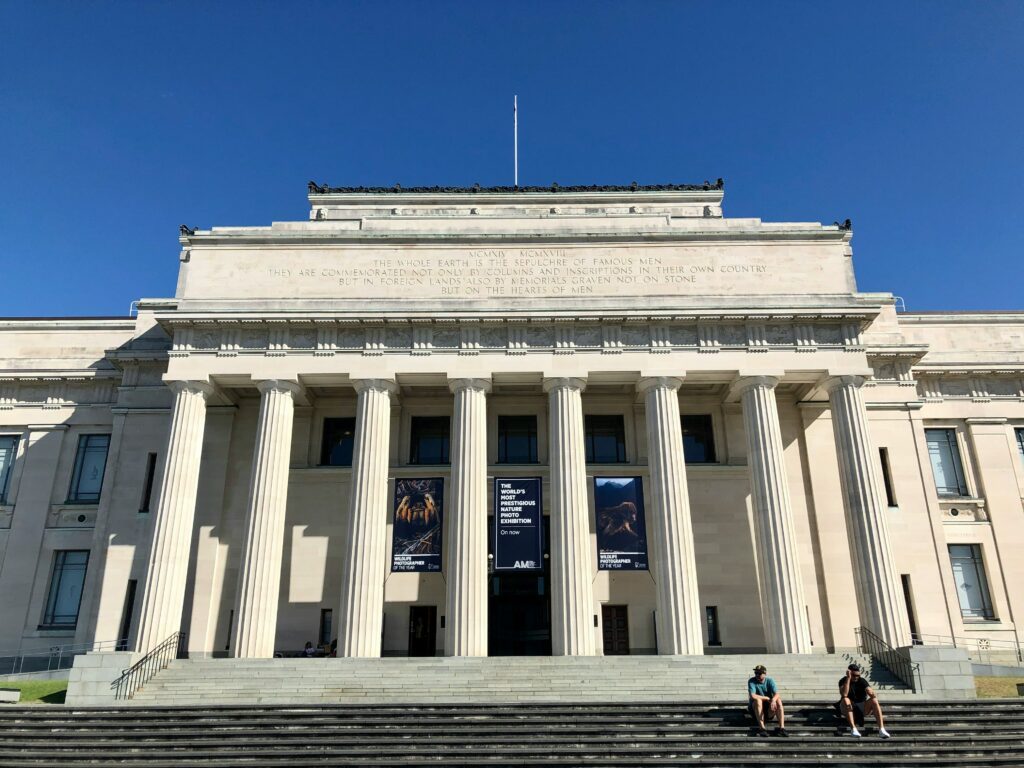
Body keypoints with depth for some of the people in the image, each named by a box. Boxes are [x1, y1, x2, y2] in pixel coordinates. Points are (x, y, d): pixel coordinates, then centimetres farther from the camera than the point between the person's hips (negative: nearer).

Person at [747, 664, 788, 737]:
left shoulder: (769, 681, -2)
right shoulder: (751, 681, -9)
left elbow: (776, 694, -18)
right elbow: (752, 696, -25)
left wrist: (773, 700, -41)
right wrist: (768, 698, -21)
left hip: (769, 711, 2)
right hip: (755, 710, -2)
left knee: (778, 700, -23)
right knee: (758, 700, -33)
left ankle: (781, 727, -31)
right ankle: (762, 728, -36)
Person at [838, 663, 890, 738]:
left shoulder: (862, 681, -2)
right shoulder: (843, 681, -9)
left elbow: (871, 692, -19)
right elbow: (844, 695, -29)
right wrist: (848, 678, -29)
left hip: (862, 707, 2)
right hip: (848, 708, -2)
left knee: (874, 701, -26)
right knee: (845, 700, -36)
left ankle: (881, 729, -33)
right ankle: (853, 729, -42)